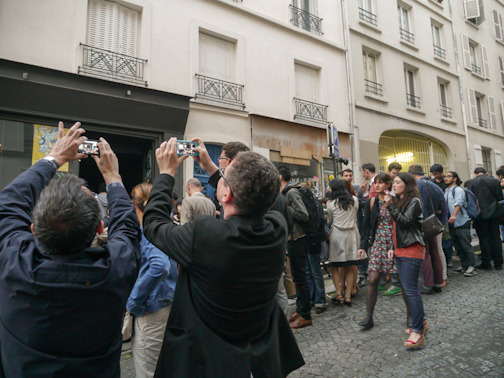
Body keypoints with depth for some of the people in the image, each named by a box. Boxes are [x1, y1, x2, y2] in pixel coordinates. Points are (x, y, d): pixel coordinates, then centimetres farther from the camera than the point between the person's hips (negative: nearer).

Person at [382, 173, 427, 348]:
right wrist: (392, 247, 17)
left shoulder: (414, 202, -8)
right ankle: (420, 321, 25)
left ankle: (418, 331, -7)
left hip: (412, 250, -9)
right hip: (400, 250, 9)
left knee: (410, 288, -11)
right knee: (406, 289, 12)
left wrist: (390, 206, -24)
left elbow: (405, 221, -22)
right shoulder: (397, 201, 17)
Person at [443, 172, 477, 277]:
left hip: (462, 222, -7)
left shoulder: (458, 190, -8)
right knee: (458, 247, 13)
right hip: (452, 223, 8)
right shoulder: (446, 191, 15)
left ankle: (471, 267, 1)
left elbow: (458, 203, -24)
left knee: (466, 245, -6)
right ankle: (463, 266, 22)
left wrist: (454, 215, -37)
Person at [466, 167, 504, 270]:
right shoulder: (495, 181, 1)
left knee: (484, 238, 4)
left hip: (480, 214, -3)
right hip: (494, 212, 3)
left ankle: (486, 263, 9)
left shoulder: (470, 183, -9)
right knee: (495, 237, 10)